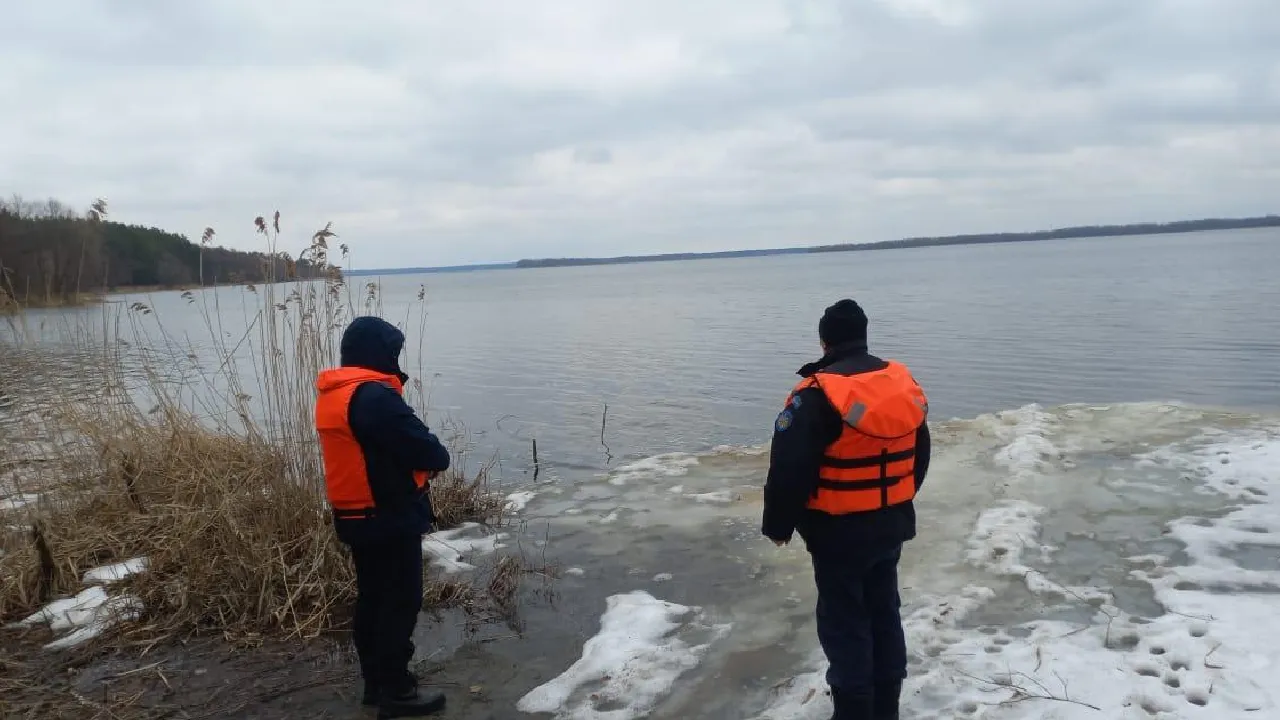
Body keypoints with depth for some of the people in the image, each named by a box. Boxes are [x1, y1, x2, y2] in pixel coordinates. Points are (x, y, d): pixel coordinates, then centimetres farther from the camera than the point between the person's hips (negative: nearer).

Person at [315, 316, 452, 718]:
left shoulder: (332, 396, 9)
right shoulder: (375, 396, -23)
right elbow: (425, 450, -23)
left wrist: (420, 461, 2)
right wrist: (440, 459, 0)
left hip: (357, 517, 10)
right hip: (391, 518, -10)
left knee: (372, 598, 18)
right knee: (400, 603, 1)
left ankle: (376, 682, 29)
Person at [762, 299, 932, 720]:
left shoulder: (817, 395, -21)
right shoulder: (904, 384, 2)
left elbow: (789, 470, -21)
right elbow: (920, 457, 13)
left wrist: (778, 525, -6)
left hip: (840, 533, -7)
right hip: (892, 525, 7)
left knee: (844, 622, 6)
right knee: (884, 612, 20)